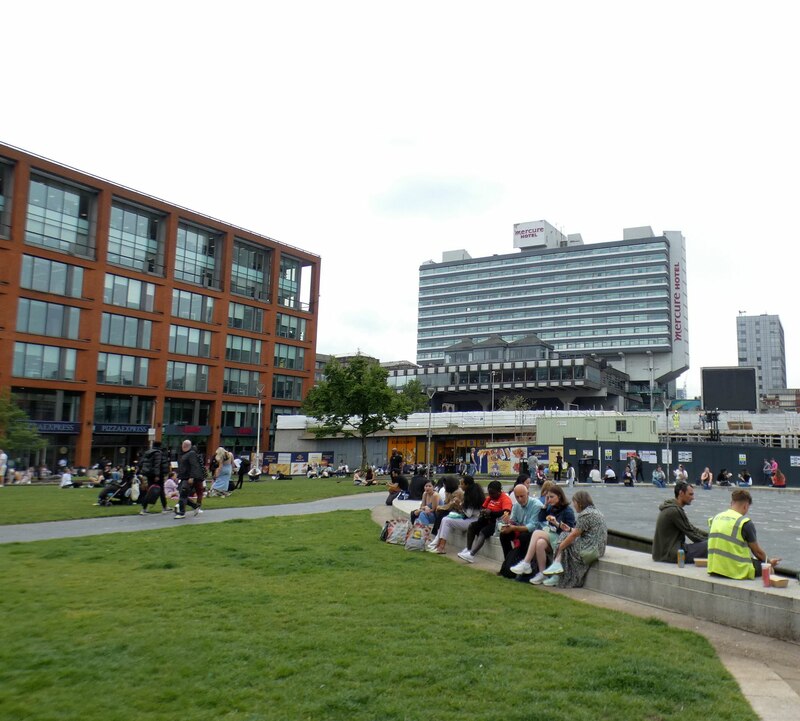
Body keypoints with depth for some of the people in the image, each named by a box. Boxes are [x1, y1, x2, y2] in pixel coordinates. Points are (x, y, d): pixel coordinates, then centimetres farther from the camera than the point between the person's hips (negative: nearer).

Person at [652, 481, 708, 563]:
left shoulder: (672, 507, 13)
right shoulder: (675, 511, -18)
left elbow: (692, 528, 19)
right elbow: (691, 533, -11)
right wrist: (708, 541, 2)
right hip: (669, 554, -10)